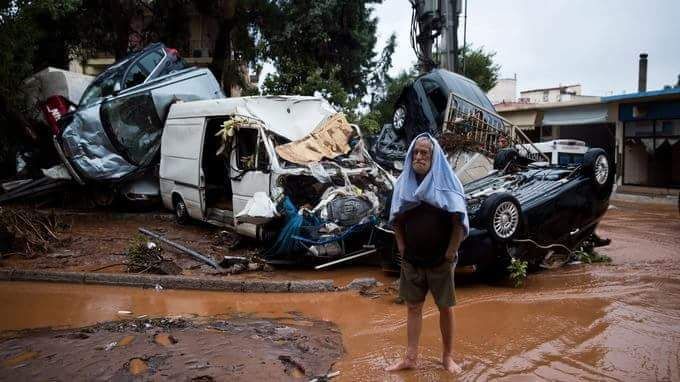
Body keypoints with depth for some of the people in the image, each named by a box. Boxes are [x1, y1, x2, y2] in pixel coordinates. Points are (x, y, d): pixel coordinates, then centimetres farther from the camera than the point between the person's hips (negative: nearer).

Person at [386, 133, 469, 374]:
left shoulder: (447, 182, -10)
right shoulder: (404, 182, 0)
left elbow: (459, 221, -11)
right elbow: (396, 220, 8)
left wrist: (450, 254, -12)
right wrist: (402, 248, 2)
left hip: (440, 261, -3)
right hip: (411, 260, 3)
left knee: (445, 308, 9)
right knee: (413, 307, 10)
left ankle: (447, 357, 24)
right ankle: (410, 357, 20)